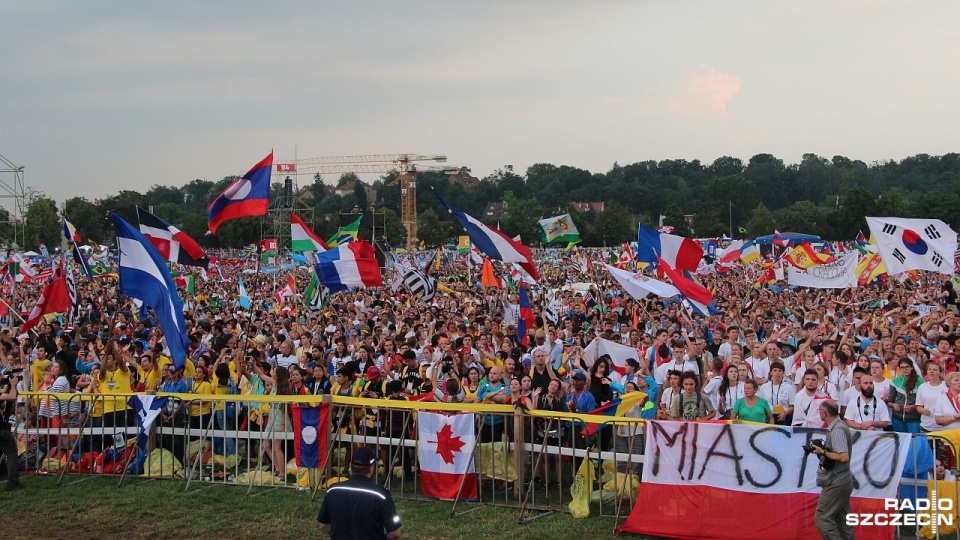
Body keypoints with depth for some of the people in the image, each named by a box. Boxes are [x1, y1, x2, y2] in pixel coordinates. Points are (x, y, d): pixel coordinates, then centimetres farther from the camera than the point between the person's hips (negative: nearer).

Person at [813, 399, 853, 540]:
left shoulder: (837, 430, -19)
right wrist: (821, 448, 5)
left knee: (823, 518, -6)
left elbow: (843, 457, -27)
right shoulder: (839, 426, 11)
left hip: (836, 484, -10)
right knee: (842, 521, 11)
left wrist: (823, 452, -17)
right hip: (841, 481, 10)